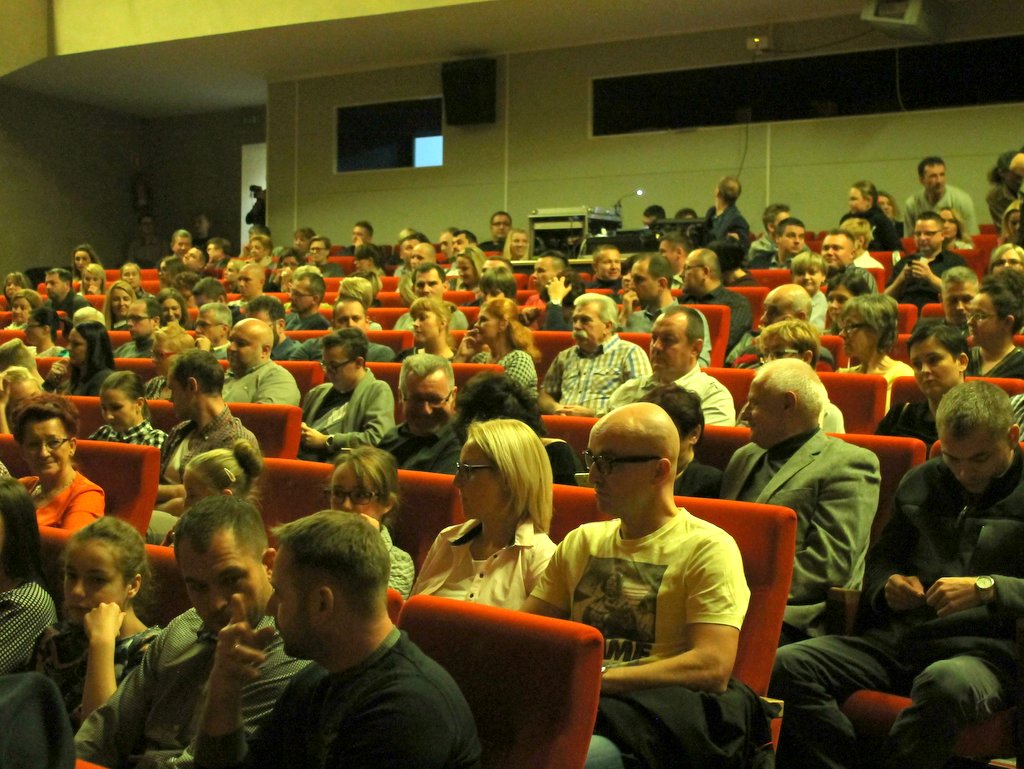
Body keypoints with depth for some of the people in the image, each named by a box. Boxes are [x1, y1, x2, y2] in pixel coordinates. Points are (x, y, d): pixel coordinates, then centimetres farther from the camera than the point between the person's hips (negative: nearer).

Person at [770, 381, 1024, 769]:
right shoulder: (920, 482, 20)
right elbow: (880, 559, 28)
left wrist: (987, 588, -18)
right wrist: (887, 586, 5)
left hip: (986, 650, -5)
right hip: (898, 639, 5)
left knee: (947, 683, -42)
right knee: (786, 666, -20)